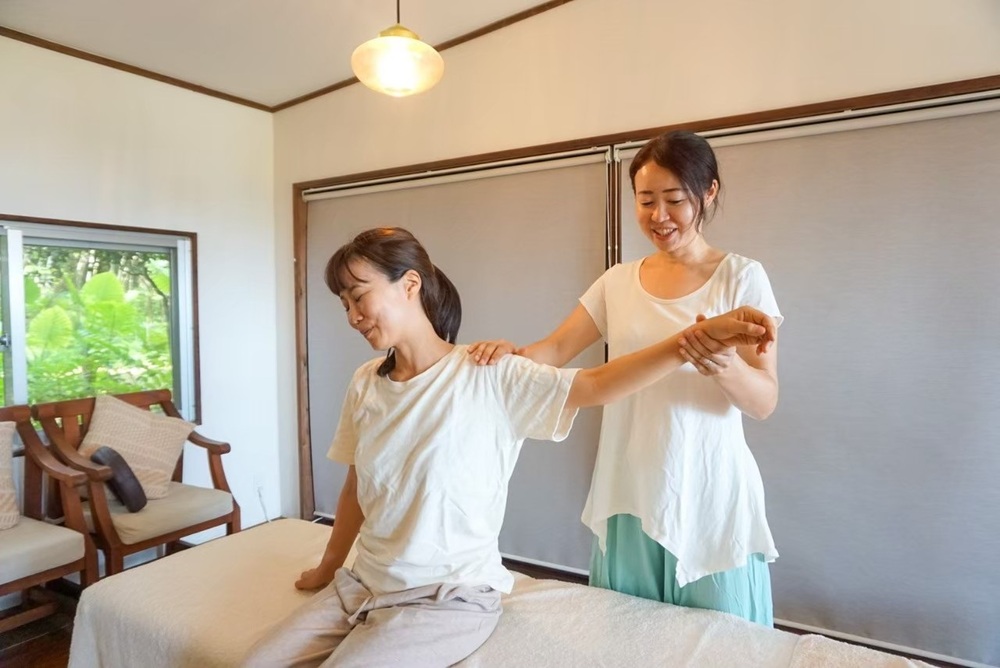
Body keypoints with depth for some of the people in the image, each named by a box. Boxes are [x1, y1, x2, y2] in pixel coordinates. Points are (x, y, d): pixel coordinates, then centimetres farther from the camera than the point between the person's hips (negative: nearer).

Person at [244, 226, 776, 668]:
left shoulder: (488, 377, -16)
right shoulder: (365, 385, 1)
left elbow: (593, 386, -24)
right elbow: (355, 489, 11)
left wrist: (696, 335, -35)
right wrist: (328, 568, 21)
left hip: (449, 596, -5)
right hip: (363, 584, 6)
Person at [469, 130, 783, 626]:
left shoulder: (741, 277, -4)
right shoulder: (618, 281, 6)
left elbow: (764, 401, -9)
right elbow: (558, 349, 4)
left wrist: (724, 366, -31)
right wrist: (509, 356, -17)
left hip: (710, 502, -3)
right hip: (629, 496, 3)